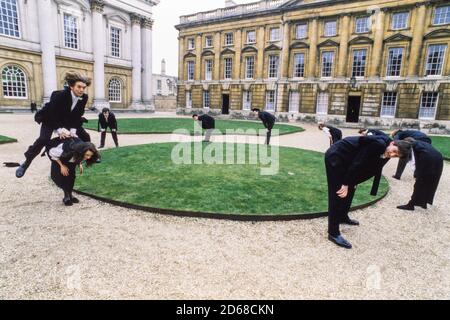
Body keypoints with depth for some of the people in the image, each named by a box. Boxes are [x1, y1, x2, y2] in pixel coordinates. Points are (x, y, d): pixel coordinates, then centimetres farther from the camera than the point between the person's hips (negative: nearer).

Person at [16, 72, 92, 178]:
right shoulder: (59, 95, -32)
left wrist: (73, 129, -22)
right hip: (50, 119, -5)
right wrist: (59, 130, -34)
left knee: (85, 136, 0)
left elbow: (78, 116, -12)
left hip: (69, 121, 5)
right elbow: (51, 113, -28)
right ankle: (25, 163, -10)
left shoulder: (84, 98, -19)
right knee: (44, 139, -24)